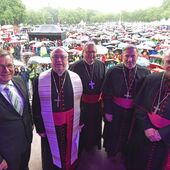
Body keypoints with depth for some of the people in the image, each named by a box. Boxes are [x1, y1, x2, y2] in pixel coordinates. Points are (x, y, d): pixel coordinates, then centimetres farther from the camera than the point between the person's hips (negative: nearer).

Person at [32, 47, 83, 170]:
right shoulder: (40, 80, -8)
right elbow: (36, 107, -4)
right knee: (52, 158, 18)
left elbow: (81, 102, 1)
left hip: (72, 127, 2)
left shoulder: (76, 78, -3)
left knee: (71, 152, 22)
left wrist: (82, 122, 3)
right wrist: (39, 128, -2)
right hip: (50, 128, -1)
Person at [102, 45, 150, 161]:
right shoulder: (113, 71, -14)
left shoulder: (145, 73, -11)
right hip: (115, 110, -1)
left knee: (127, 133, 23)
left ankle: (122, 153, 51)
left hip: (134, 111, 2)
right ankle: (111, 152, 49)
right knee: (113, 133, 19)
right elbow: (106, 93, -10)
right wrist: (107, 111, -9)